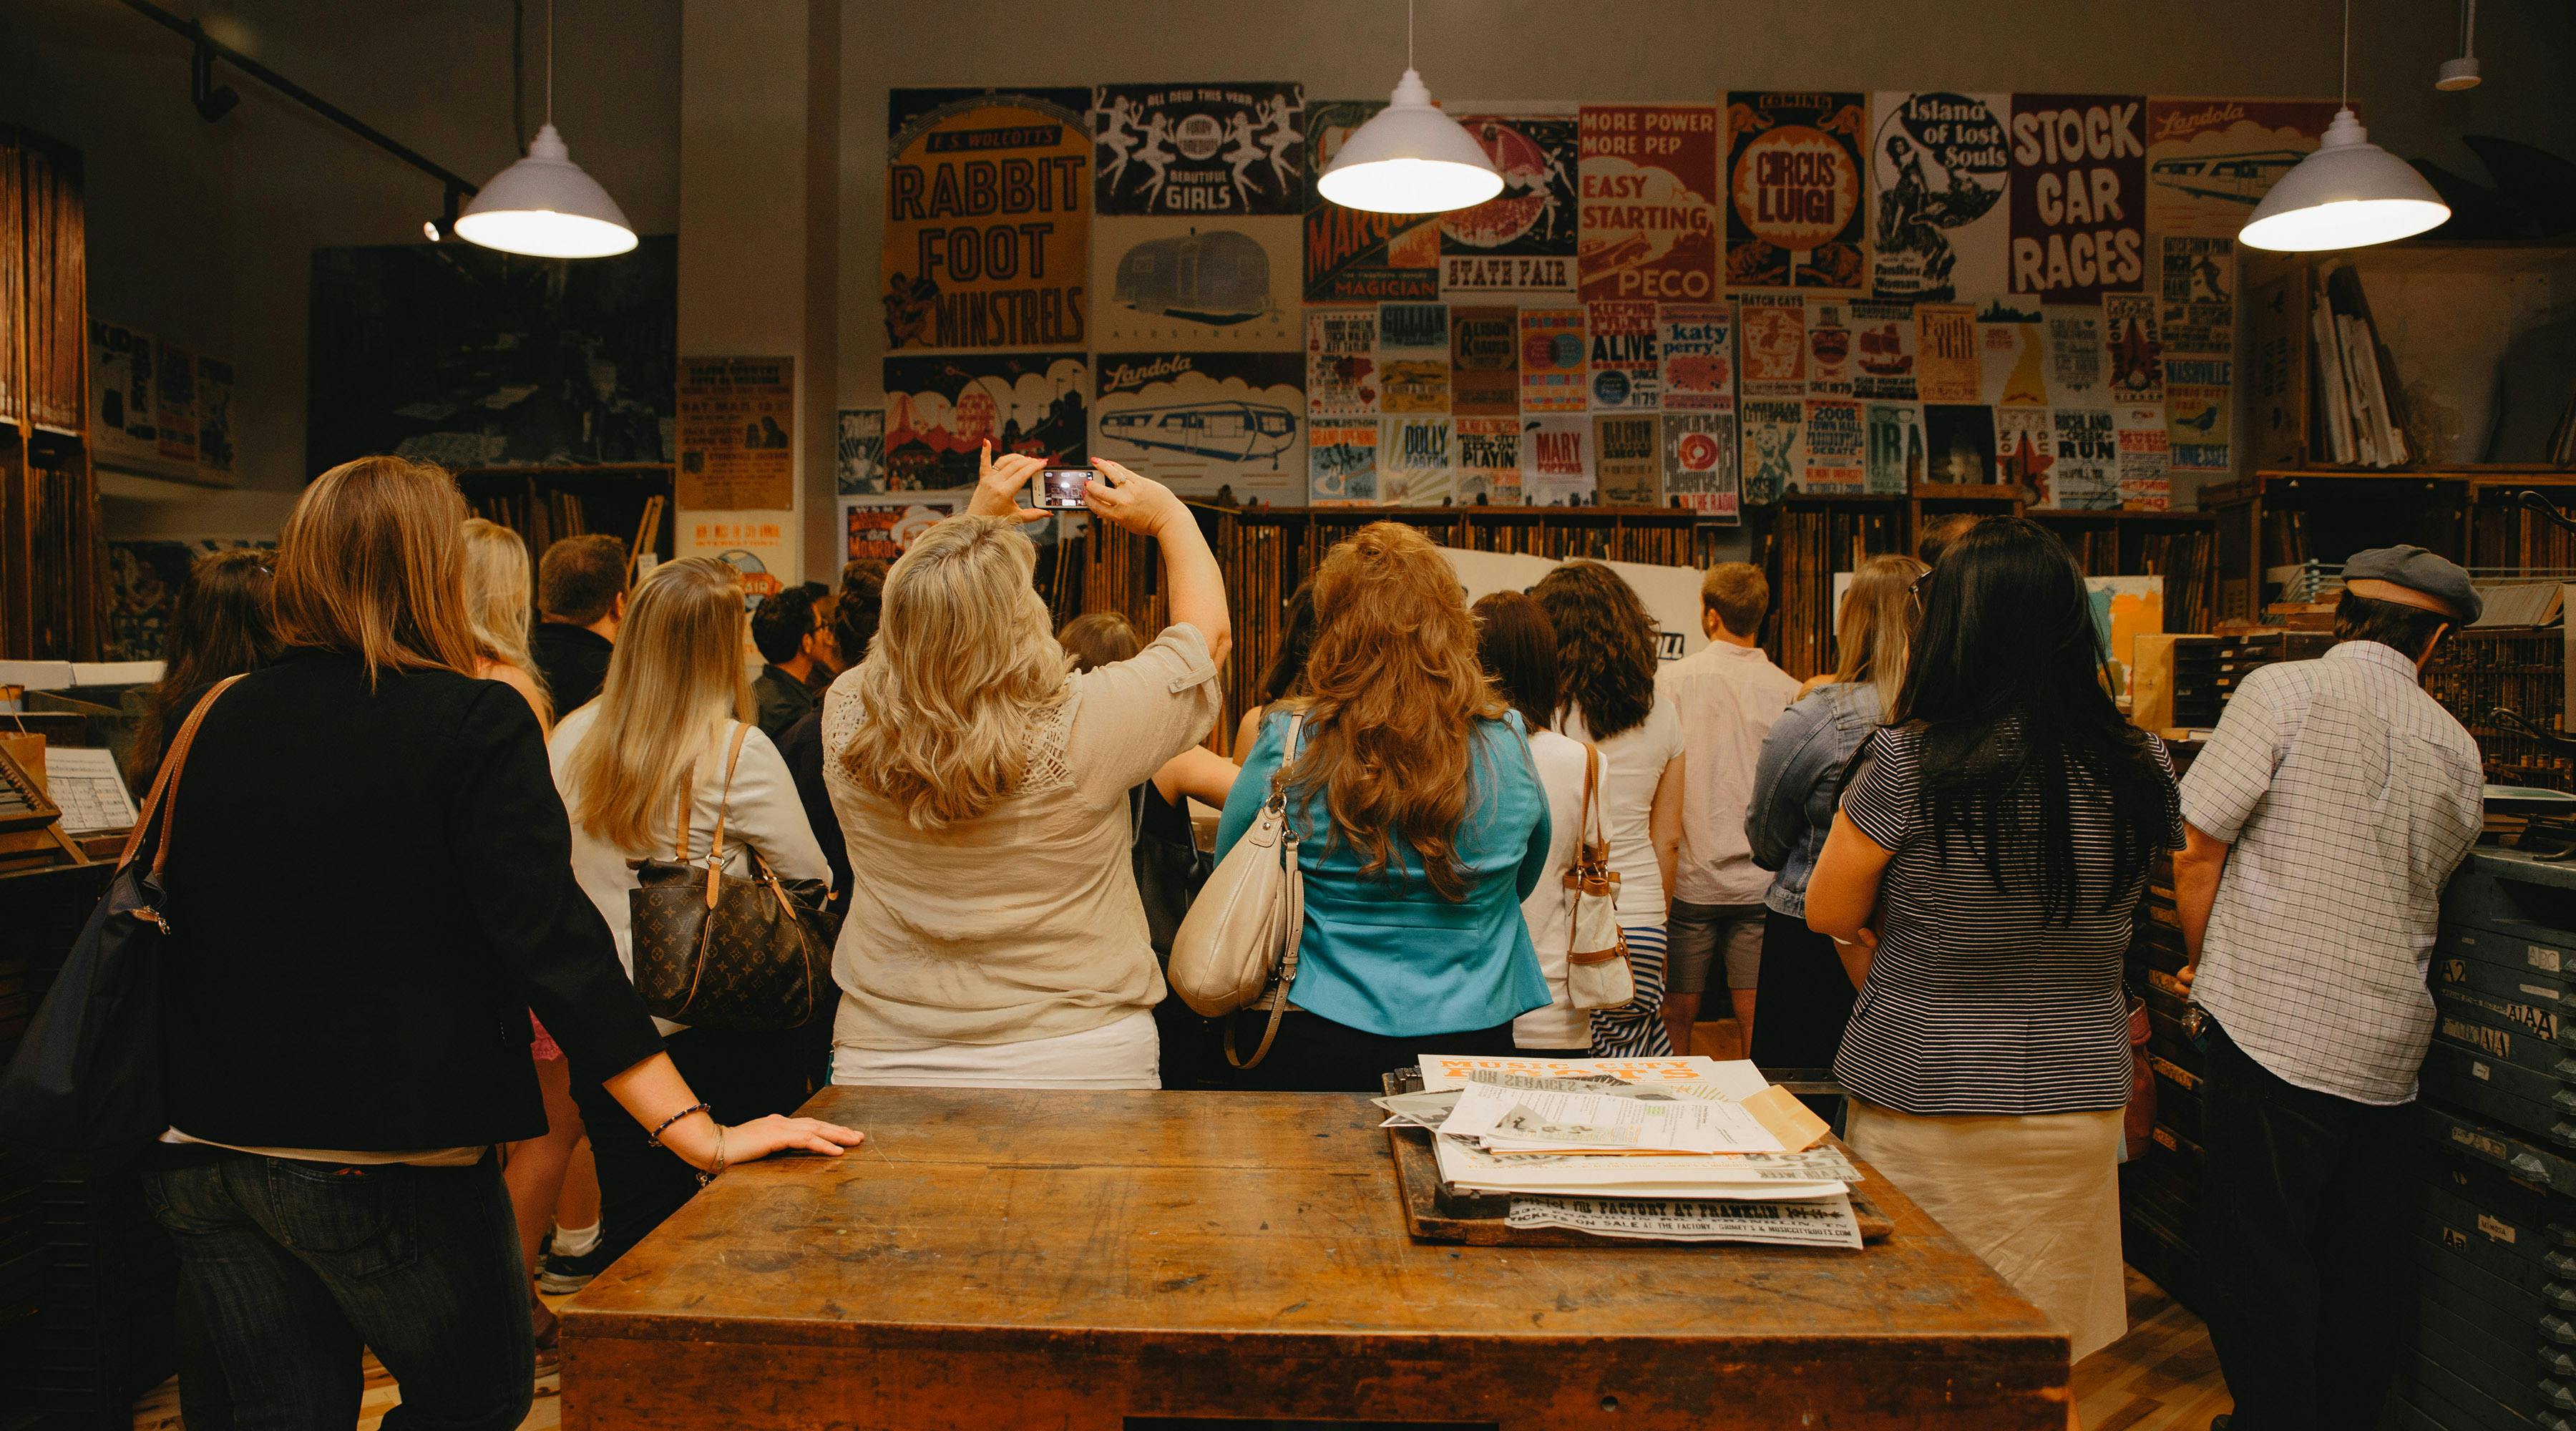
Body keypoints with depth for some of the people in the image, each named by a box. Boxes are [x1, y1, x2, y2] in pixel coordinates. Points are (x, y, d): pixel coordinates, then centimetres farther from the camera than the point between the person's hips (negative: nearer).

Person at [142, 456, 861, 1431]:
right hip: (378, 1160, -6)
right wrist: (701, 1134, -20)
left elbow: (184, 920, 15)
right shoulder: (476, 721, -12)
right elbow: (553, 942, -20)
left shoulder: (229, 719, 5)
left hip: (203, 1148, 6)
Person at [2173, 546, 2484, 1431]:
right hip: (2387, 1043, 5)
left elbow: (2198, 851, -10)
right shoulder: (2458, 751, 8)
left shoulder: (2282, 692, -8)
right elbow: (2421, 884, 17)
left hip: (2270, 1026, -5)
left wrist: (2205, 963, 6)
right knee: (2366, 1267, 15)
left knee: (2261, 1259, 4)